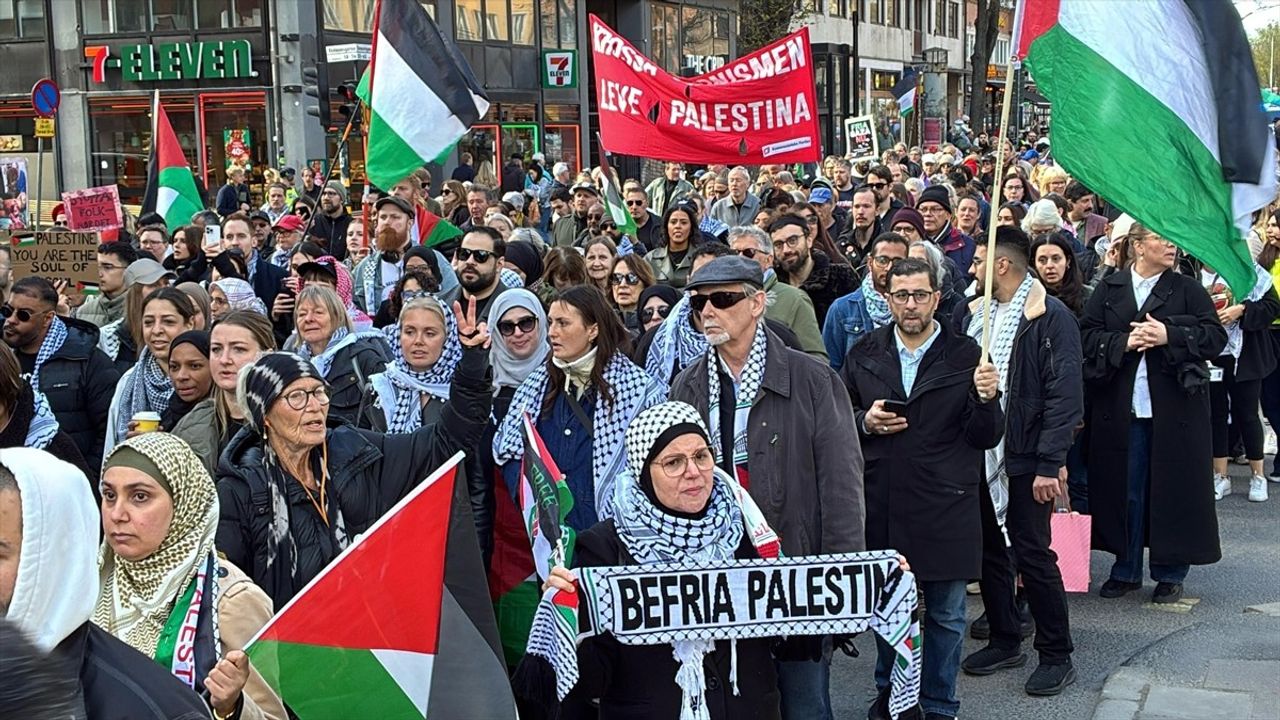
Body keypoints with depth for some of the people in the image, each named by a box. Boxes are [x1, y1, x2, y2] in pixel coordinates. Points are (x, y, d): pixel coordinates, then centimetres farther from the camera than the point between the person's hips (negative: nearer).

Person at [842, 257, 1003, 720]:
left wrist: (986, 400, -22)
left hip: (945, 508, -2)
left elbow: (986, 438, -3)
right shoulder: (864, 354, 4)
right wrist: (865, 421, -8)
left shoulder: (966, 355, -3)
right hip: (881, 504, 2)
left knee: (945, 614, 7)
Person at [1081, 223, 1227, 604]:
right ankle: (1126, 569, 18)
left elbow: (1216, 336, -3)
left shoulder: (1188, 289, 4)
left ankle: (1171, 573, 15)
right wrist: (1124, 342, -14)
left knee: (1173, 488, 3)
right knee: (1124, 489, 6)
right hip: (1121, 410, 1)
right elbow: (1086, 336, 1)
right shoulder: (1108, 288, 7)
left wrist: (1169, 336, -15)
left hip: (1174, 408, -1)